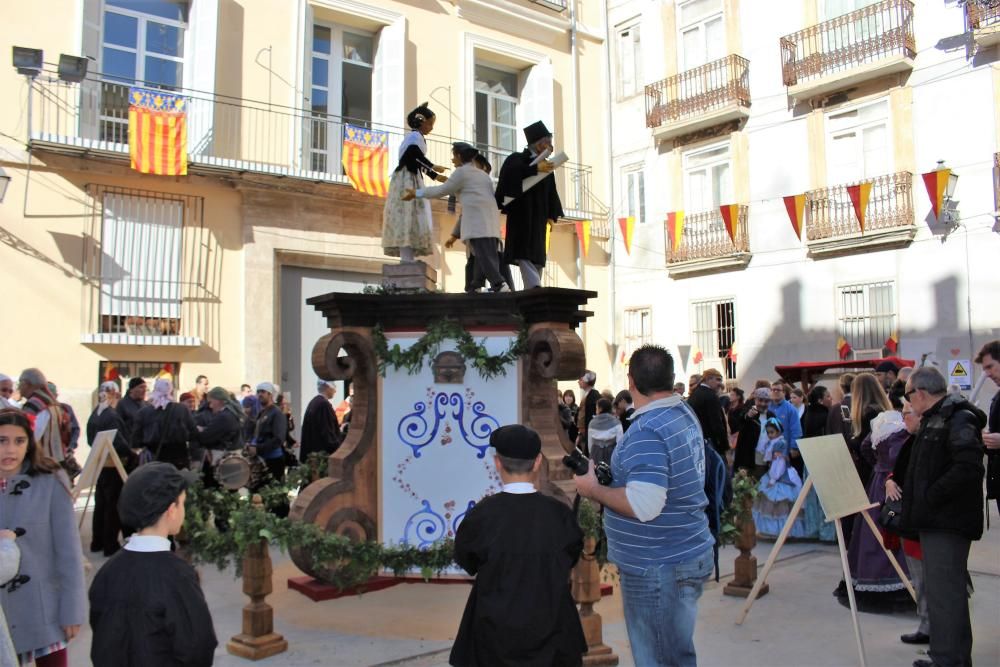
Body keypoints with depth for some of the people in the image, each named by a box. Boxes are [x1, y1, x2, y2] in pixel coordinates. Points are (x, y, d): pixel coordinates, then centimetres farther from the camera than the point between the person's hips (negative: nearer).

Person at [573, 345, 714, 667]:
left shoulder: (646, 430, -23)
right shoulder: (684, 413, 7)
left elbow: (643, 506, -30)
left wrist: (593, 489, -16)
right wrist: (612, 475, 9)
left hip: (660, 567, -10)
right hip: (687, 553, 10)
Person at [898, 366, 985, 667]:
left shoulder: (959, 419, -15)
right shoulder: (934, 419, 17)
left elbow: (968, 468, -27)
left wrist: (930, 497, -21)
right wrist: (918, 502, 13)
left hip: (948, 521, -11)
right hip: (935, 519, 11)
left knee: (944, 592, -7)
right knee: (947, 590, 18)